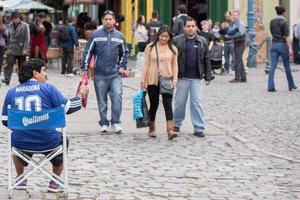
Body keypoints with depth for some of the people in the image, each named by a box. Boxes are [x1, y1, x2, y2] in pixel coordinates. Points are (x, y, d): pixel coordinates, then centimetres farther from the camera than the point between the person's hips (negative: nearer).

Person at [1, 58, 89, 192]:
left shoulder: (11, 92, 4)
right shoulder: (48, 88, -5)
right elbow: (68, 108, -5)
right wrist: (81, 94, 12)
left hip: (21, 144, 2)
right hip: (47, 143, -2)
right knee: (62, 141, 33)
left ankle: (20, 180, 40)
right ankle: (55, 183, 32)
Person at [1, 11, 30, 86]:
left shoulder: (25, 26, -4)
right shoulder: (10, 26, 7)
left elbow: (27, 38, -7)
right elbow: (8, 37, 15)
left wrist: (25, 49, -13)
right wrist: (7, 47, 11)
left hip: (21, 49, -2)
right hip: (11, 48, 2)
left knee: (21, 66, 7)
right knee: (9, 64, -14)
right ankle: (6, 79, -20)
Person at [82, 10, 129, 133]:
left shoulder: (119, 36, 7)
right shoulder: (96, 35, 1)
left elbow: (125, 53, 18)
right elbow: (88, 52, 3)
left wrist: (122, 66, 7)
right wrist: (85, 68, -2)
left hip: (115, 74, 1)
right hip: (100, 74, -1)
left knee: (117, 97, -13)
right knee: (102, 101, 6)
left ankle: (115, 122, -2)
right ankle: (104, 123, 16)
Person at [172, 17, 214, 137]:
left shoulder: (202, 42, 8)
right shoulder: (177, 41, 0)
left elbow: (207, 60, 11)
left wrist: (208, 76, 7)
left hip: (197, 78, 1)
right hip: (182, 77, -1)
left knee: (196, 102, 0)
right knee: (180, 102, 7)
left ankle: (199, 128, 2)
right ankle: (177, 124, 23)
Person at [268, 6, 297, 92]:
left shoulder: (272, 22, 6)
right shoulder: (284, 22, -10)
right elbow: (286, 36, -15)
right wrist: (289, 48, -16)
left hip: (274, 45, 4)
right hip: (282, 45, -4)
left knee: (272, 66, -1)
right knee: (287, 66, 10)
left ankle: (270, 86, -11)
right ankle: (291, 85, 22)